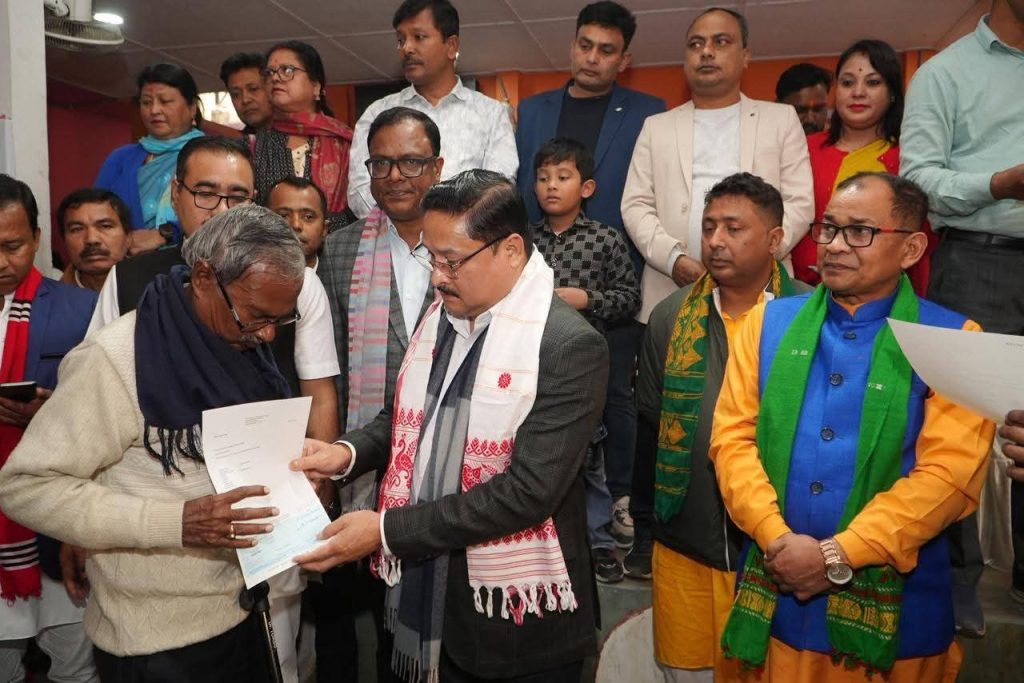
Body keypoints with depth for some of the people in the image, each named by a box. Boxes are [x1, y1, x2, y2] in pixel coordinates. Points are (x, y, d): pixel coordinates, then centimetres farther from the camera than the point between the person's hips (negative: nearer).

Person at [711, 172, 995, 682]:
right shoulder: (769, 321, 3)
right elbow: (732, 436, -2)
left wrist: (837, 554, -17)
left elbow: (949, 473, -12)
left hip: (892, 606, -1)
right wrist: (777, 539, -14)